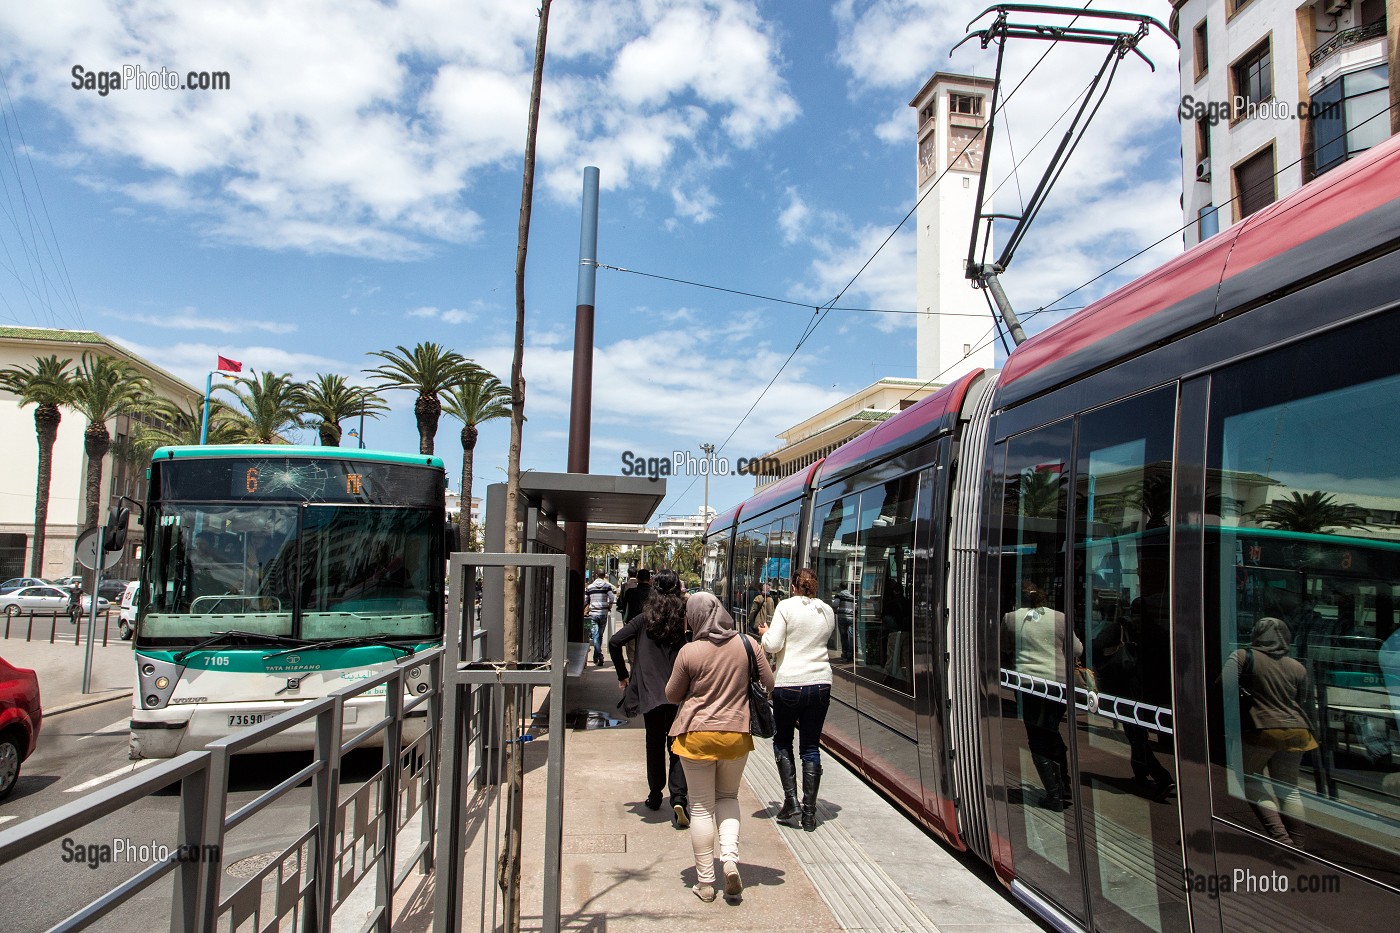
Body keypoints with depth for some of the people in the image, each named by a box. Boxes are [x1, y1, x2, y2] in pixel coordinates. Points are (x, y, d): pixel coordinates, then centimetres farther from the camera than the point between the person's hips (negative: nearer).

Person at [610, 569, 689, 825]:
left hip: (650, 691, 1)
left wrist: (623, 675, 7)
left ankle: (655, 795, 29)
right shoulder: (685, 620, -2)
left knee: (655, 744, 17)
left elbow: (614, 642, -3)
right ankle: (678, 799, -10)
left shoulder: (644, 619, 1)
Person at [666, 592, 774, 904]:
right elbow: (768, 685, 4)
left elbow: (672, 695, -1)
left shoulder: (690, 652, -12)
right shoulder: (748, 644, -5)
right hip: (737, 735, 3)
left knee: (701, 806, 8)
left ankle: (705, 881, 13)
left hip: (696, 735, -2)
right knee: (728, 797, 21)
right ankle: (730, 857, 0)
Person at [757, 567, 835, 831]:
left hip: (788, 683, -4)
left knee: (782, 742, 15)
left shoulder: (786, 606, -7)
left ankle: (791, 800, 4)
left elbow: (773, 645, -11)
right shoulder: (828, 611, 8)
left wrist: (765, 633, 9)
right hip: (820, 682, 4)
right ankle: (809, 812, 10)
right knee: (811, 747, 9)